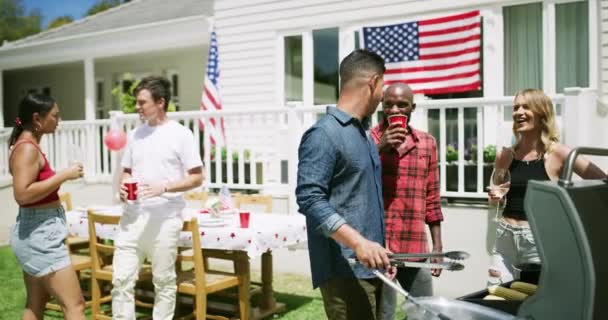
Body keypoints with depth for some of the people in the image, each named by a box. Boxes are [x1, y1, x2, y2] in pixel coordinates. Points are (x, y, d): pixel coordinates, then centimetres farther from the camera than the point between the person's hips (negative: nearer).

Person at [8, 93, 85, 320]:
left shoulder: (28, 145, 13)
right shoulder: (27, 148, -16)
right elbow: (22, 194, -27)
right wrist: (63, 175, -22)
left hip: (38, 231, 11)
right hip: (40, 233, -11)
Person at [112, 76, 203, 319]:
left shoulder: (180, 134, -5)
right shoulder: (135, 134, 11)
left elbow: (197, 177, -6)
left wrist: (163, 187, -19)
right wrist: (123, 186, -3)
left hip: (165, 218, -4)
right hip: (133, 216, 5)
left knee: (164, 281, 6)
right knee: (121, 279, 2)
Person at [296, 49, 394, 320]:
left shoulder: (364, 133, 16)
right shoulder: (324, 133, -12)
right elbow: (309, 198, -21)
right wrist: (357, 242, -28)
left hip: (369, 266, 9)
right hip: (344, 270, -9)